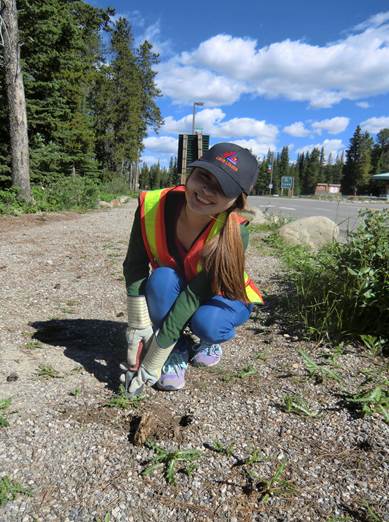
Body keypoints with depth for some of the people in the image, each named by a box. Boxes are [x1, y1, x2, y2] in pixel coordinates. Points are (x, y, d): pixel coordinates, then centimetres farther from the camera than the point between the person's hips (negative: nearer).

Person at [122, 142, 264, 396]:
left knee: (206, 323, -35)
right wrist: (139, 328, -27)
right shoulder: (152, 206, -28)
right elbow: (134, 268, -20)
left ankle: (210, 341, 4)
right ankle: (178, 351, -7)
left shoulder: (235, 234, -34)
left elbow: (195, 294, -35)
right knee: (162, 278, -32)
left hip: (224, 296, -2)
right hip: (172, 295, 2)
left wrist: (151, 364, -32)